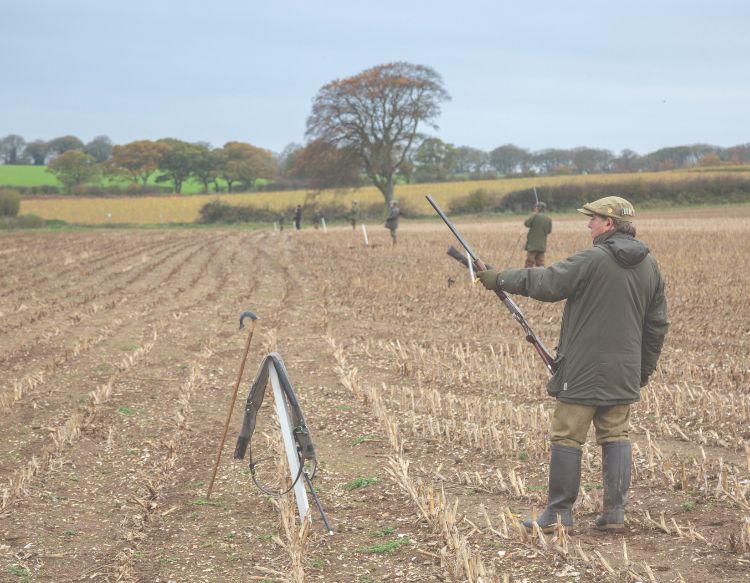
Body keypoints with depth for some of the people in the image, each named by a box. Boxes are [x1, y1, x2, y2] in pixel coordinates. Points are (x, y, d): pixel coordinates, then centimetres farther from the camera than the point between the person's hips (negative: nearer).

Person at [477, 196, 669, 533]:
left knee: (567, 439, 1)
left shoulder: (592, 261, -14)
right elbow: (657, 325, 13)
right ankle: (615, 512, 9)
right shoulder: (649, 266, 8)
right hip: (625, 375, 6)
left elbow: (544, 284, -12)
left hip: (584, 372, -6)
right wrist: (644, 371, 21)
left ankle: (559, 512, 5)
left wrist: (499, 279, 1)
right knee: (616, 437, 12)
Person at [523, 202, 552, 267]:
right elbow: (549, 231, 10)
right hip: (542, 245, 5)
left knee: (529, 263, -2)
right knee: (540, 264, 8)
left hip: (532, 244, -5)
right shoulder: (549, 219, 4)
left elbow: (526, 223, -8)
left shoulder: (535, 216, -10)